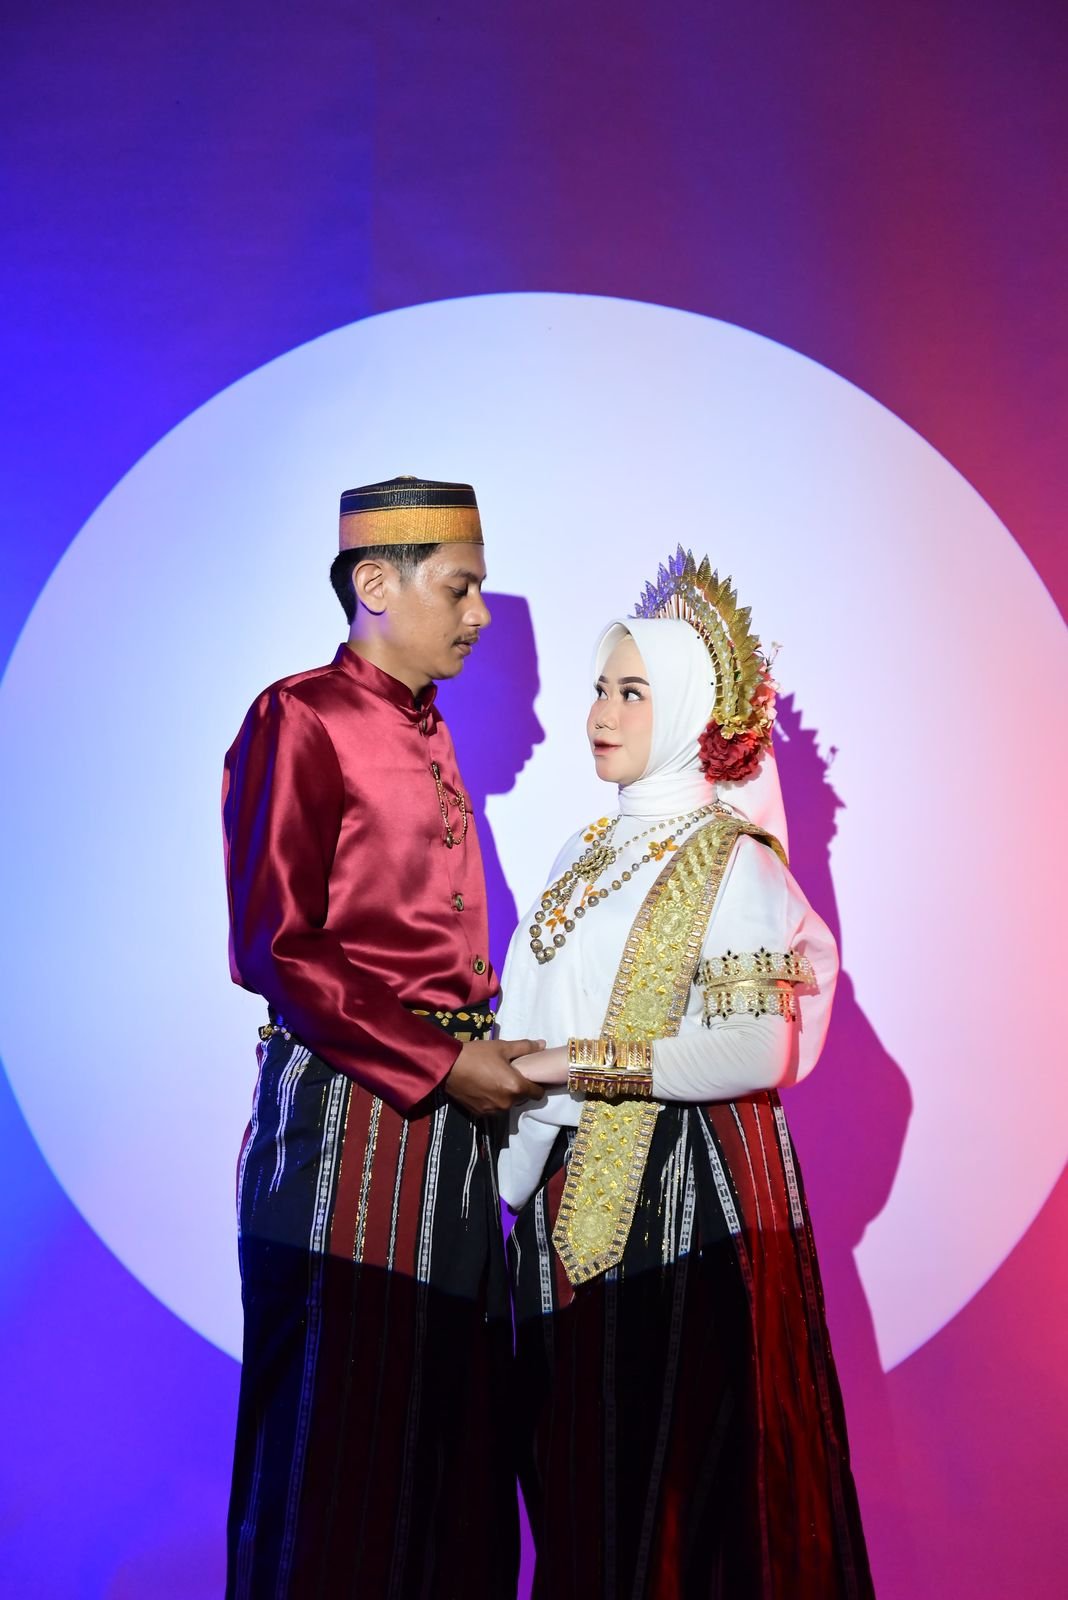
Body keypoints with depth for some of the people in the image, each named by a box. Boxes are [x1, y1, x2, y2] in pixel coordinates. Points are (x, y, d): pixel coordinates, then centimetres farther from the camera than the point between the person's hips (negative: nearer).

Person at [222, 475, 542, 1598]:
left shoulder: (427, 736, 16)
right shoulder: (302, 719, -8)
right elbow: (273, 951, -15)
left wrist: (492, 1050, 7)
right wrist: (440, 1063, -16)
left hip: (447, 1103, 8)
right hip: (349, 1108, -8)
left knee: (455, 1419, 14)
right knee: (338, 1434, 3)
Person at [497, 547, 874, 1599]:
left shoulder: (731, 860, -10)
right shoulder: (587, 854, 13)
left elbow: (759, 1050, -20)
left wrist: (585, 1065, -20)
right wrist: (512, 1173, 6)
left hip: (684, 1194, -7)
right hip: (573, 1196, 7)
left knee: (675, 1466, 3)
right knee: (578, 1467, 14)